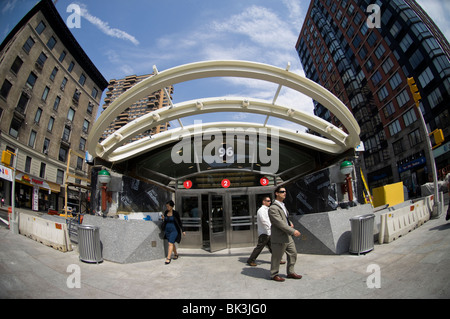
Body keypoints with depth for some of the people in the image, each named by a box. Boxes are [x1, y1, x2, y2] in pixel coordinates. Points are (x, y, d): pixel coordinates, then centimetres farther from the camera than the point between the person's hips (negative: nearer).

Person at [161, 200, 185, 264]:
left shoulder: (175, 213, -11)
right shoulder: (165, 212, 3)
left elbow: (179, 222, -5)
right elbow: (165, 222, 14)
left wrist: (182, 231, -3)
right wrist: (163, 219, -9)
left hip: (174, 230, -6)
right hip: (167, 230, 6)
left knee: (170, 243, -14)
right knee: (172, 243, 17)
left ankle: (168, 258, -10)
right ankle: (176, 254, 37)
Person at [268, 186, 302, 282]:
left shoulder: (282, 205, 14)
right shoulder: (273, 208, -19)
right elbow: (280, 223, -24)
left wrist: (290, 223, 6)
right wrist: (293, 231, -22)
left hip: (287, 236, 9)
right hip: (279, 238, -9)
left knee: (293, 253, 16)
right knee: (276, 257, 5)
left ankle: (290, 272, 32)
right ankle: (274, 275, 23)